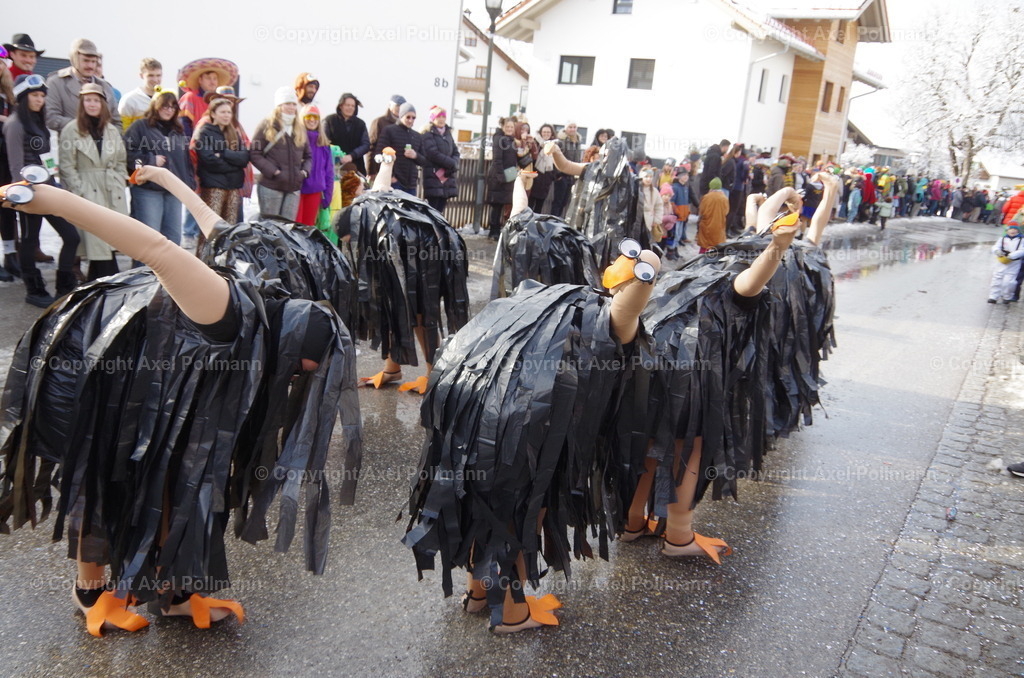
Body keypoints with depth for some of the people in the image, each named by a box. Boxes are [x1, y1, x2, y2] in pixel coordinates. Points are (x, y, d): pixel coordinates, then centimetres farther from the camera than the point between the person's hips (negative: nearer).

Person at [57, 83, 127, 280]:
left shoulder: (112, 130, 14)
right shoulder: (71, 130, 0)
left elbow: (121, 161, 19)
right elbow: (67, 166, -2)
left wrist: (120, 183, 6)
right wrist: (80, 191, -8)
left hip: (113, 192, 4)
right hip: (88, 193, -4)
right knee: (99, 243, -8)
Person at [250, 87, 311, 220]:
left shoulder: (301, 128, 14)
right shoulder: (267, 126, -1)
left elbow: (307, 155, 20)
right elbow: (254, 154, -5)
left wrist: (304, 171, 0)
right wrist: (274, 172, -15)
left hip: (294, 187, 4)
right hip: (271, 186, -4)